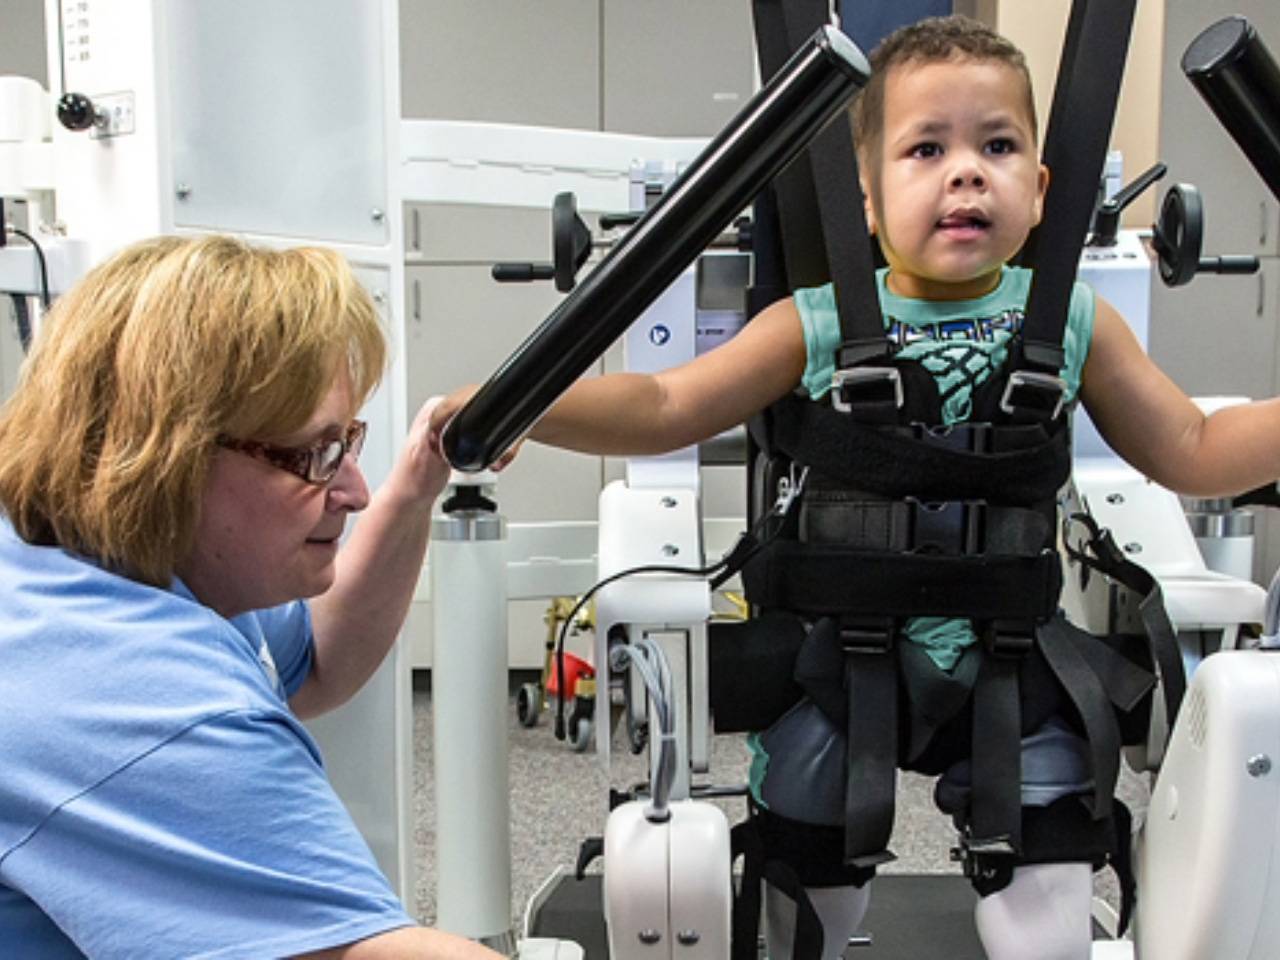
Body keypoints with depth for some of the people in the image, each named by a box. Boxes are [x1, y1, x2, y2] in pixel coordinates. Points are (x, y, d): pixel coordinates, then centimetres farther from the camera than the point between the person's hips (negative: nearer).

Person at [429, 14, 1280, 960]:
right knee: (806, 877, 19)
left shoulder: (1075, 323, -4)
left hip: (1012, 669, 1)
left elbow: (1190, 450, 4)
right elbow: (663, 408, -10)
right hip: (842, 662, 0)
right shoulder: (817, 327, -9)